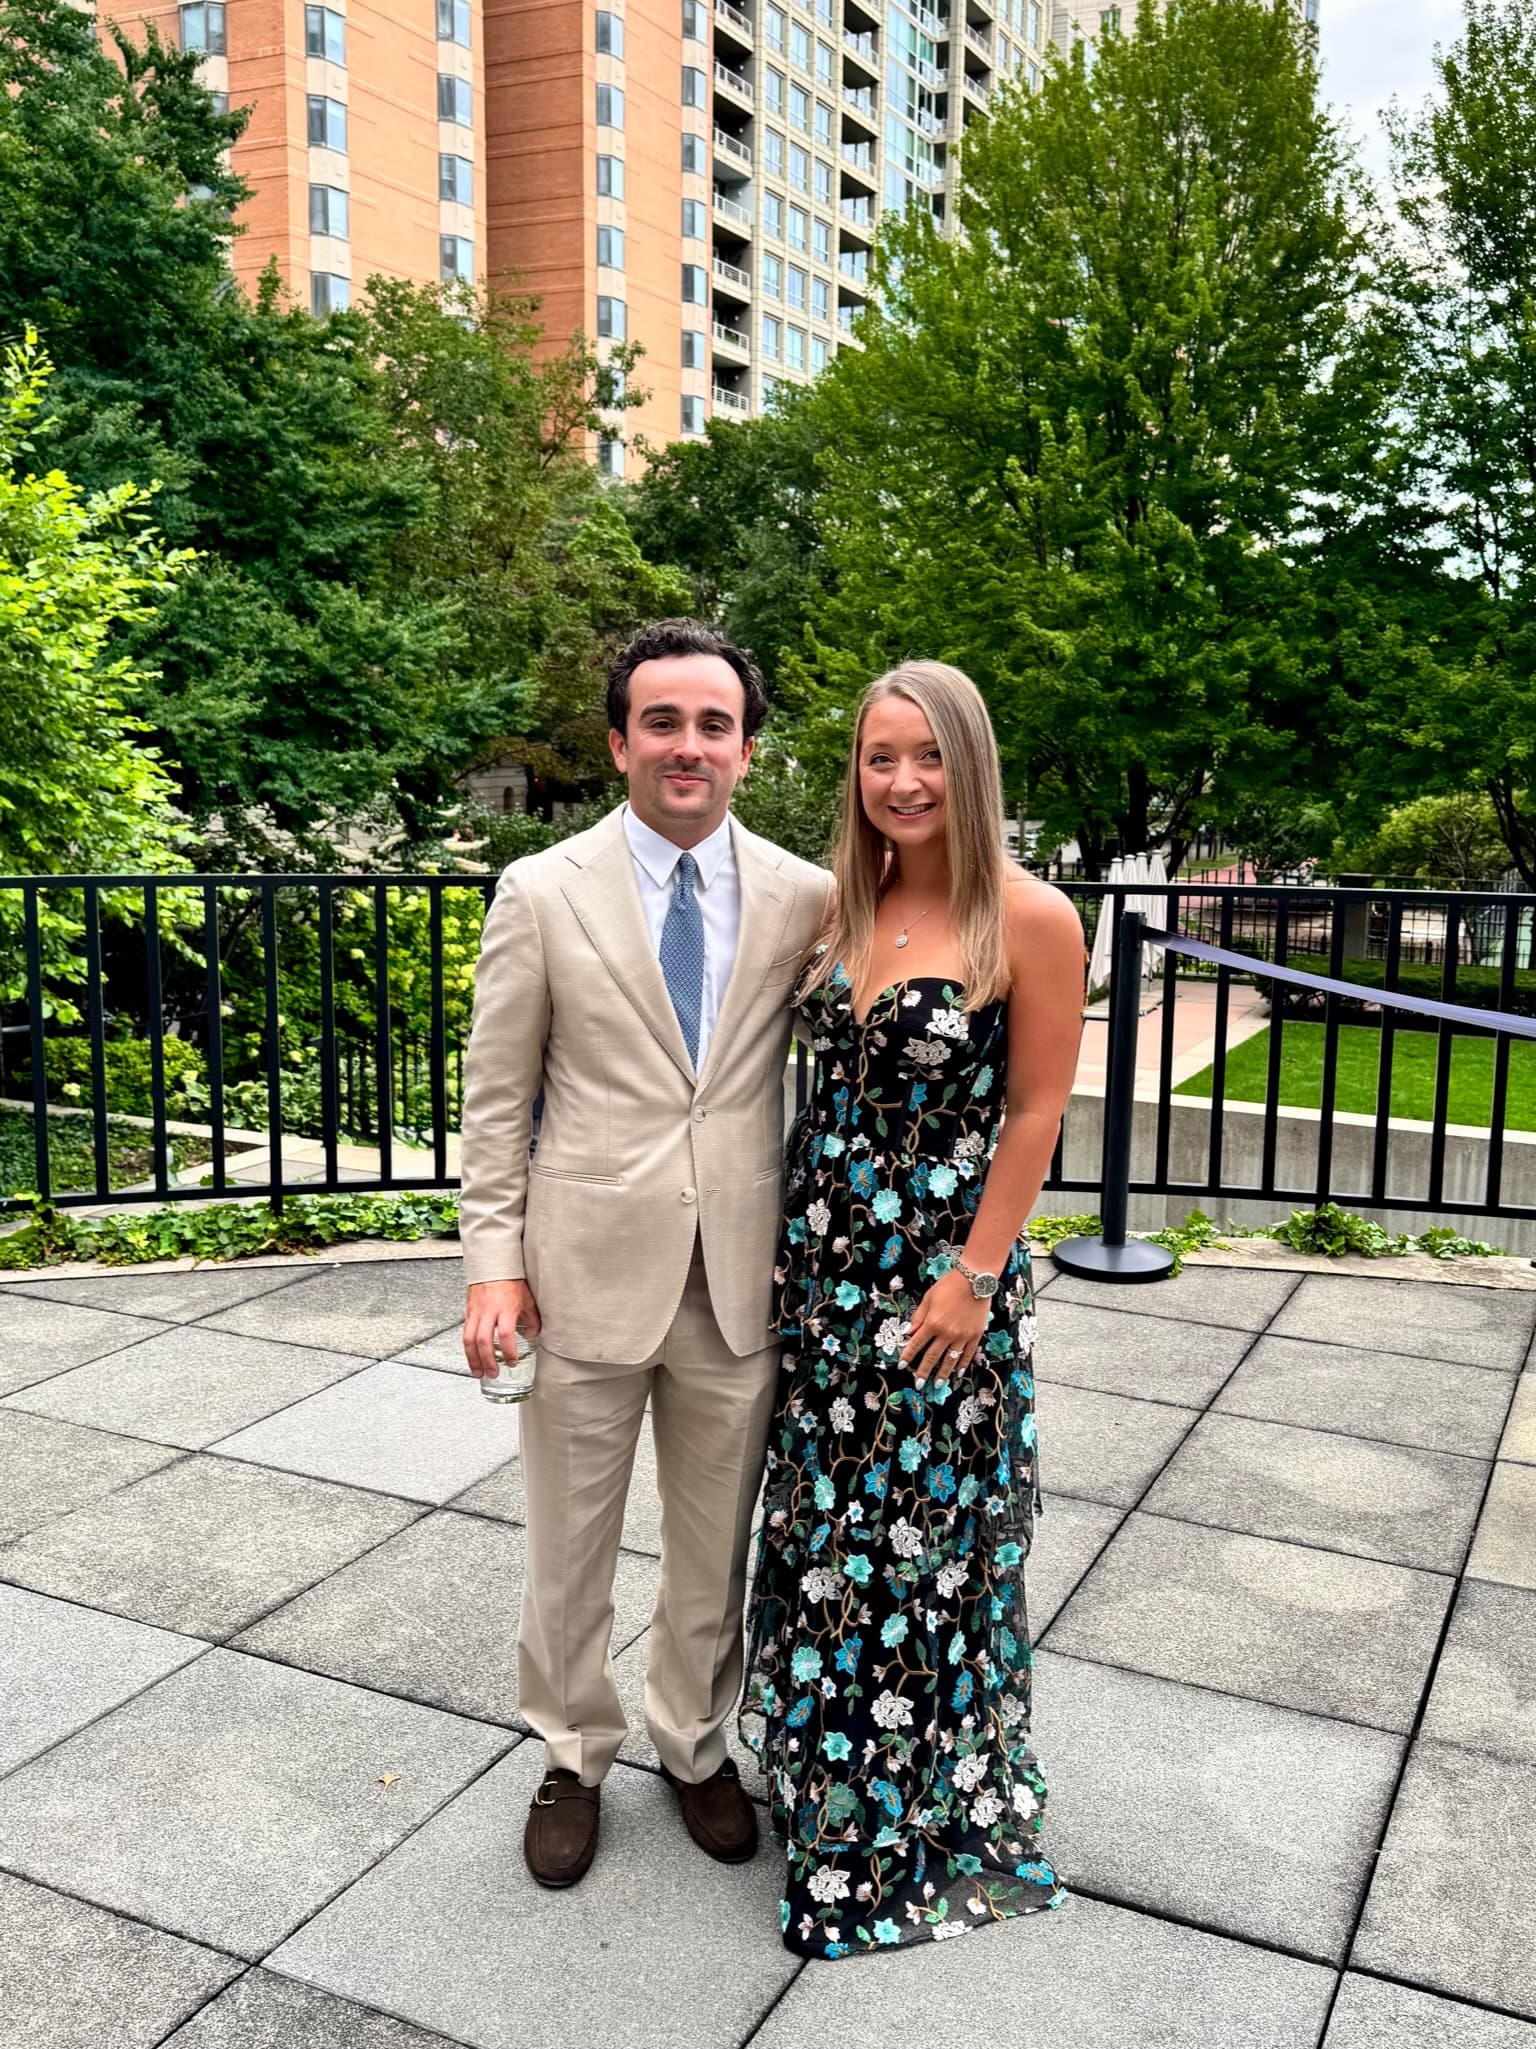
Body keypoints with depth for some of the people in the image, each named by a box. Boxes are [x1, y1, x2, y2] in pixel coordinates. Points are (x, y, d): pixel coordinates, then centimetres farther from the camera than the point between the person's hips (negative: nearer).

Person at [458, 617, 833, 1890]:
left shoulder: (805, 897, -1)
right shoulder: (543, 893, -4)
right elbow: (497, 1098, -1)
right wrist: (495, 1260, -6)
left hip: (739, 1282, 2)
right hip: (589, 1273, -1)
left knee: (718, 1544, 18)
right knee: (570, 1545, 15)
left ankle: (696, 1744, 43)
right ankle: (575, 1758, 39)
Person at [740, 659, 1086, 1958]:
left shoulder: (1030, 922, -12)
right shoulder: (845, 908, 4)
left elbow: (1035, 1113, -11)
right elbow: (835, 1081, 10)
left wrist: (975, 1277, -13)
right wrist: (801, 1239, 5)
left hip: (945, 1274, -5)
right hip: (822, 1256, 5)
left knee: (926, 1534, 9)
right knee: (823, 1519, 16)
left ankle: (934, 1808, 34)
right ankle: (827, 1753, 40)